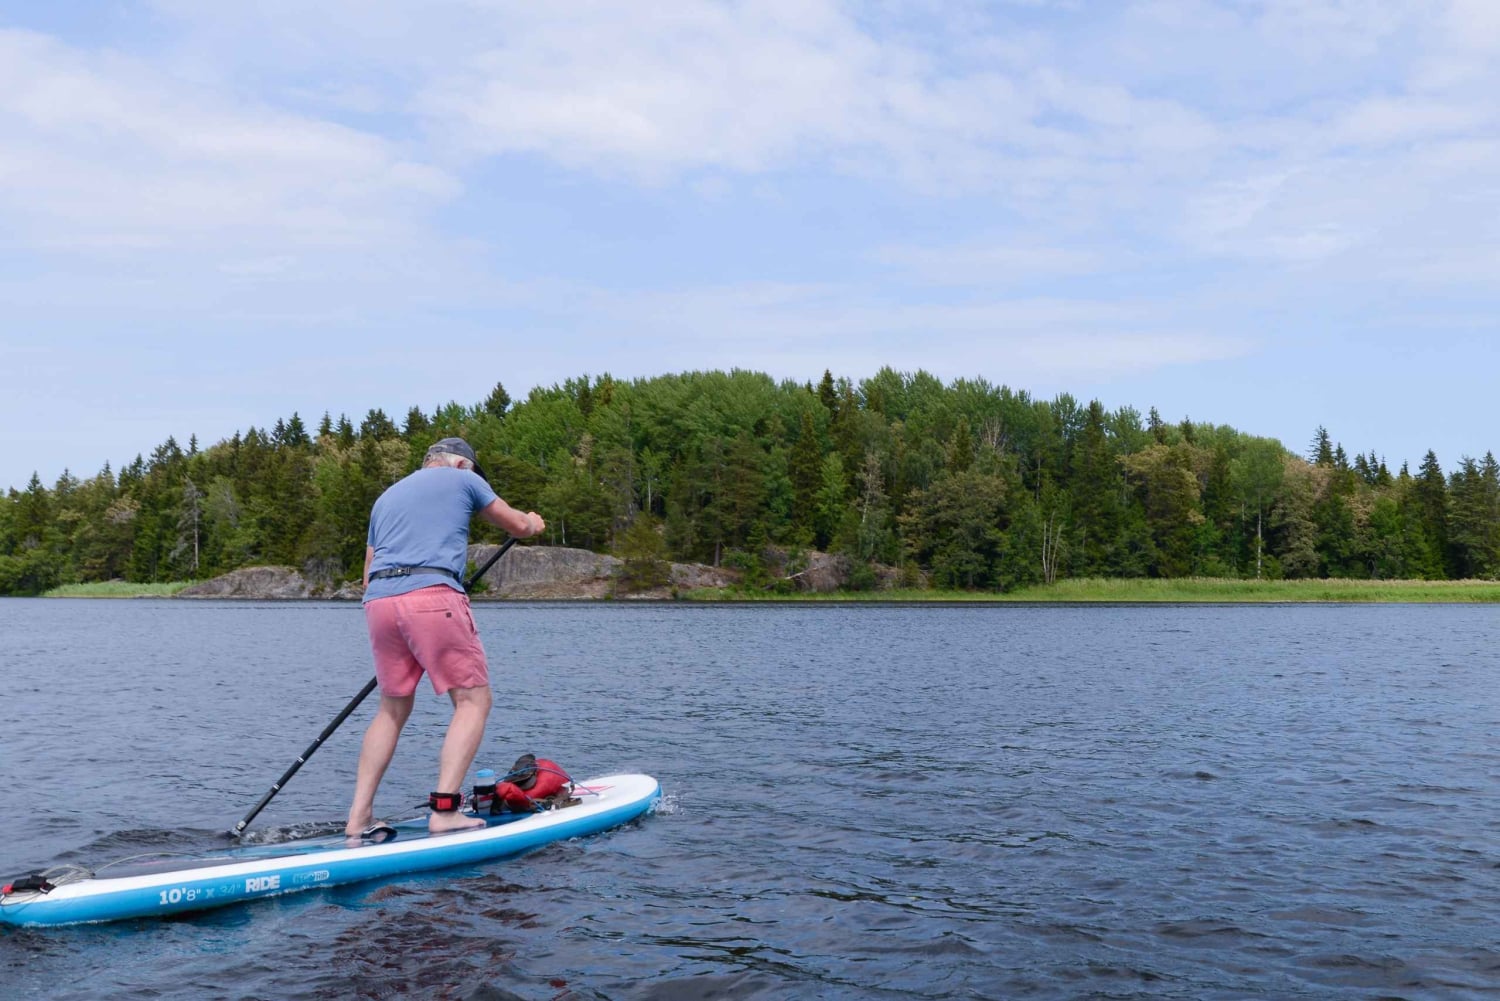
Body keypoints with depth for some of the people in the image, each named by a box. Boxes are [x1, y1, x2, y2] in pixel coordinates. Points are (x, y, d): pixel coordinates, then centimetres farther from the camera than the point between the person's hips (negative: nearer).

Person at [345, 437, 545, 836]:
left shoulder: (386, 497, 29)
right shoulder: (462, 479, 14)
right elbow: (518, 525, 22)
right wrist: (533, 522, 45)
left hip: (378, 603, 6)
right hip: (432, 596, -6)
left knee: (393, 708, 17)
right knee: (473, 700, -1)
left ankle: (359, 817, 12)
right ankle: (444, 810, -12)